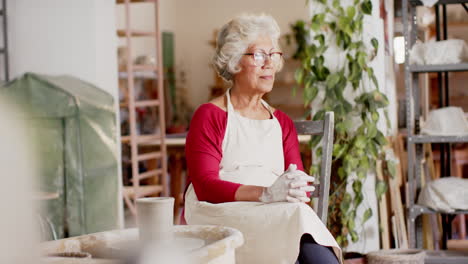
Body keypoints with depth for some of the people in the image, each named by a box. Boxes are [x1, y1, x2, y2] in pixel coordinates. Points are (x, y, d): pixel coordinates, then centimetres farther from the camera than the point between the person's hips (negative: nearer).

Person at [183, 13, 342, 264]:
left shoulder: (282, 122, 22)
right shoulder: (209, 116, 5)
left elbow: (300, 183, 12)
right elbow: (206, 187, -8)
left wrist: (296, 189, -15)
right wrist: (265, 193, -23)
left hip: (278, 216, 4)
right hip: (221, 216, -4)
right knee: (293, 217, -33)